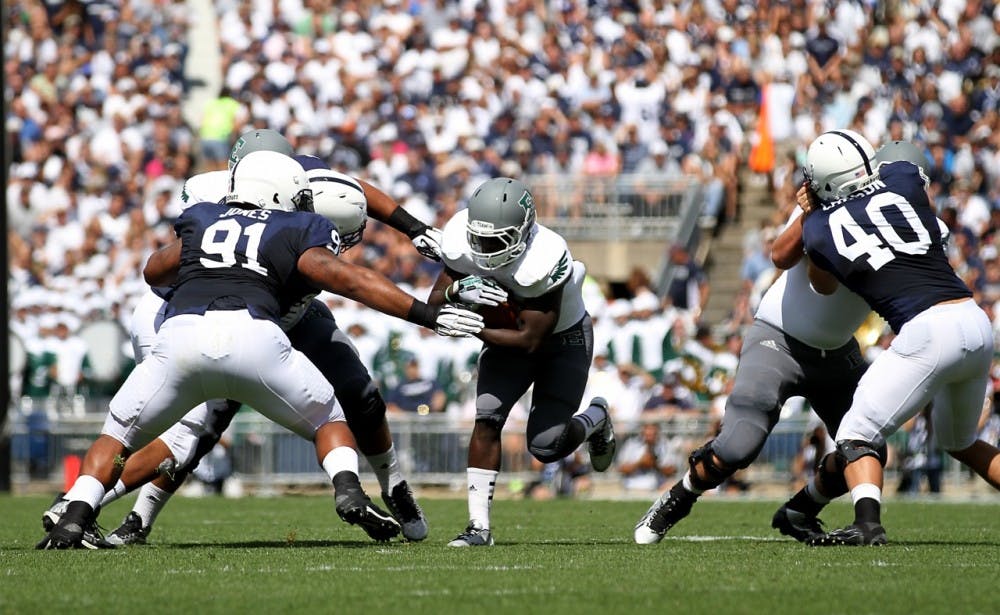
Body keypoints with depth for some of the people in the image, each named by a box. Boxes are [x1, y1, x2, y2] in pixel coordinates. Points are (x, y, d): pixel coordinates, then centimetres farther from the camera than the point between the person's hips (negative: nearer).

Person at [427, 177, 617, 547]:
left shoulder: (544, 260, -39)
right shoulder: (462, 243, -23)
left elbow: (529, 339, -33)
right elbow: (435, 302, -15)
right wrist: (459, 290, -37)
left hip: (563, 338, -4)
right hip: (510, 335, 4)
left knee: (545, 446, -7)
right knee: (487, 418, -16)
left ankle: (595, 420, 28)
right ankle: (479, 526, -13)